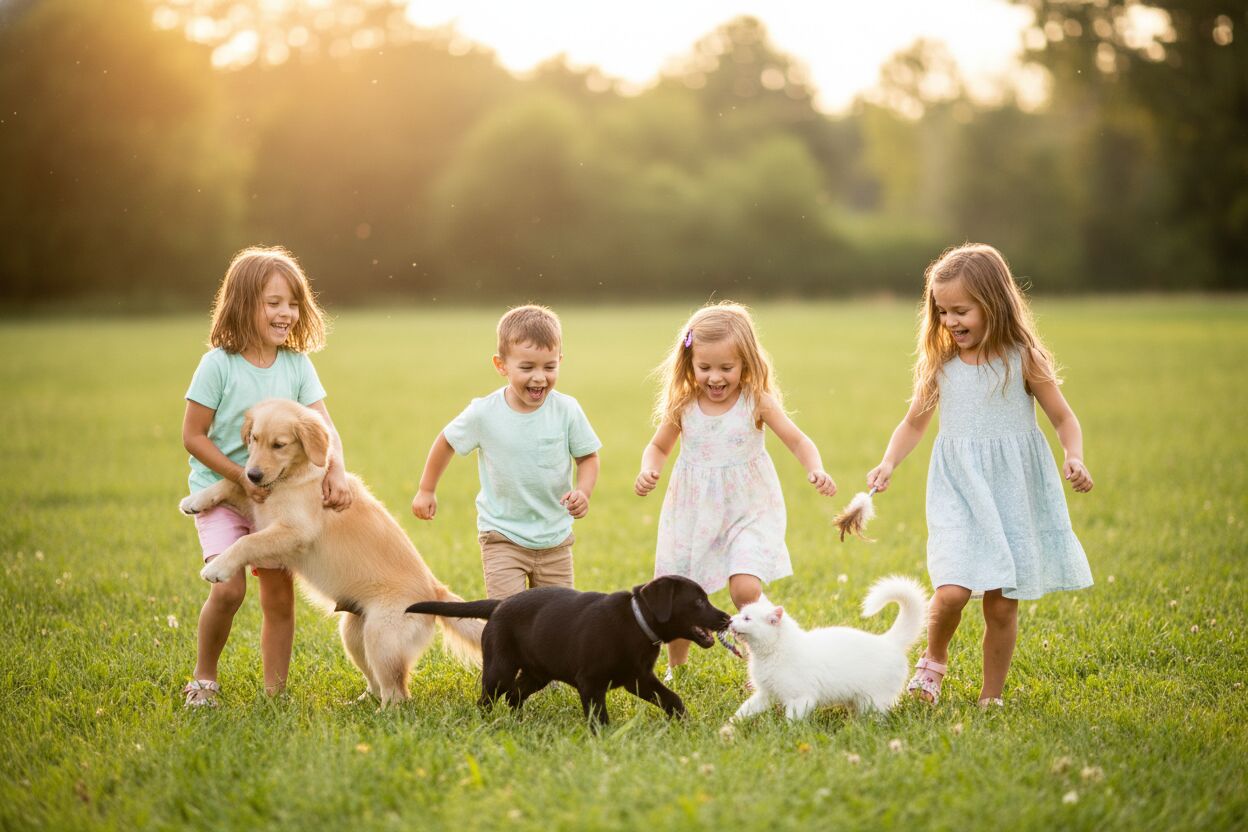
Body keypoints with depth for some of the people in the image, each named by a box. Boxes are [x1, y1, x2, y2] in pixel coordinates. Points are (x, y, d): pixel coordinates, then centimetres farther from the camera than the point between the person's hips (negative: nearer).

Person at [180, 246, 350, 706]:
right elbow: (193, 436, -11)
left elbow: (324, 427, -7)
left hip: (278, 496, 4)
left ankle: (274, 694, 15)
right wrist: (243, 477, -18)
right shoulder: (219, 364, -14)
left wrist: (336, 470, -26)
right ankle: (203, 678, 6)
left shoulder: (297, 364, -3)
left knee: (279, 596, 3)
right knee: (228, 589, -18)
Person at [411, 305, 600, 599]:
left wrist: (583, 491, -17)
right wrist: (426, 491, 14)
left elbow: (588, 456, 3)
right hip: (503, 538, -2)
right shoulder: (483, 414, -12)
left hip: (555, 539, 2)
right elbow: (446, 442, 6)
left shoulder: (567, 411, -10)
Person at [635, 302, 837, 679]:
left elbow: (798, 441, -5)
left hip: (747, 510, -3)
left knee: (746, 589, -21)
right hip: (693, 511, 3)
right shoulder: (682, 405, -5)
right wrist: (648, 471, -11)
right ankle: (676, 669, 31)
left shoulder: (757, 402, -11)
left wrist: (816, 470, -25)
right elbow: (658, 446, 11)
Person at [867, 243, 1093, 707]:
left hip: (1014, 491, -1)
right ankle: (934, 659, 13)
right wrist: (889, 464, -1)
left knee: (1002, 605, 4)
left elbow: (1063, 418, 2)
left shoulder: (1022, 360, -4)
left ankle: (991, 698, 21)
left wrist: (1074, 458, -17)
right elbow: (914, 423, 15)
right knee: (952, 591, -17)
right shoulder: (941, 365, 4)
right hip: (959, 492, 1)